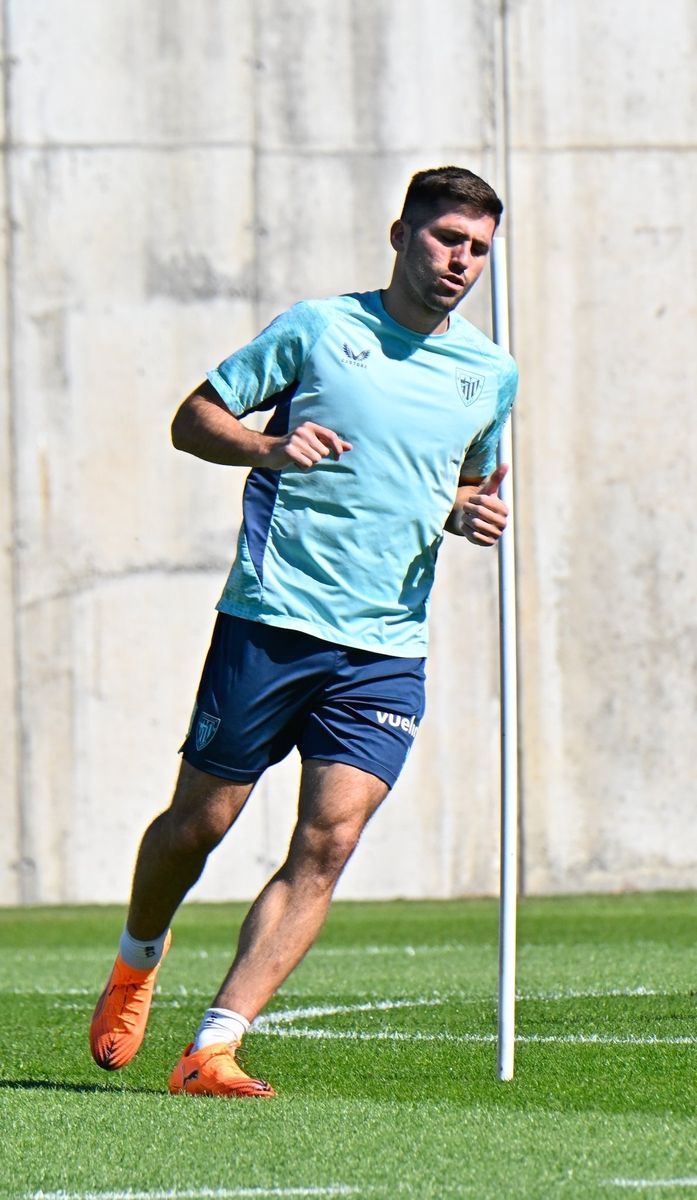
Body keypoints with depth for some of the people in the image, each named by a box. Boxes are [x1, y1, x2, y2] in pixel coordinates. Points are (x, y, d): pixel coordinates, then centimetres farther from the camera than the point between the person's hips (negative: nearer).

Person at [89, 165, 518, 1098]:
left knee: (327, 846, -11)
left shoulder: (492, 374, 13)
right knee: (199, 821, 5)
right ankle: (138, 960, 37)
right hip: (271, 623, -3)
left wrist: (471, 514, 6)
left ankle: (212, 1051, -12)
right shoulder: (318, 328, 1)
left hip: (387, 649, 3)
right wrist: (267, 446, -15)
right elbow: (193, 418, 4)